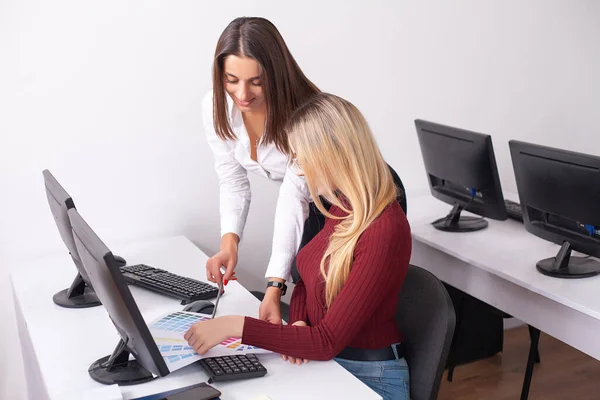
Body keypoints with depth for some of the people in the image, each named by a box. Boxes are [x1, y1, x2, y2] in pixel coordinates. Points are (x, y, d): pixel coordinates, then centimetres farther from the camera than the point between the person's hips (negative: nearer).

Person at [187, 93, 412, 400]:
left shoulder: (384, 231, -25)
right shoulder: (344, 207, 1)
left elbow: (327, 341, -24)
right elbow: (308, 278, 12)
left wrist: (236, 325, -25)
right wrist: (296, 324, -8)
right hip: (324, 362, 7)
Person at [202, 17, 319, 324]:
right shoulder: (215, 106, -18)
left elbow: (294, 198, -36)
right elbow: (233, 182, -11)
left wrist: (274, 287, -41)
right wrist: (229, 242, -29)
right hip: (306, 200, 5)